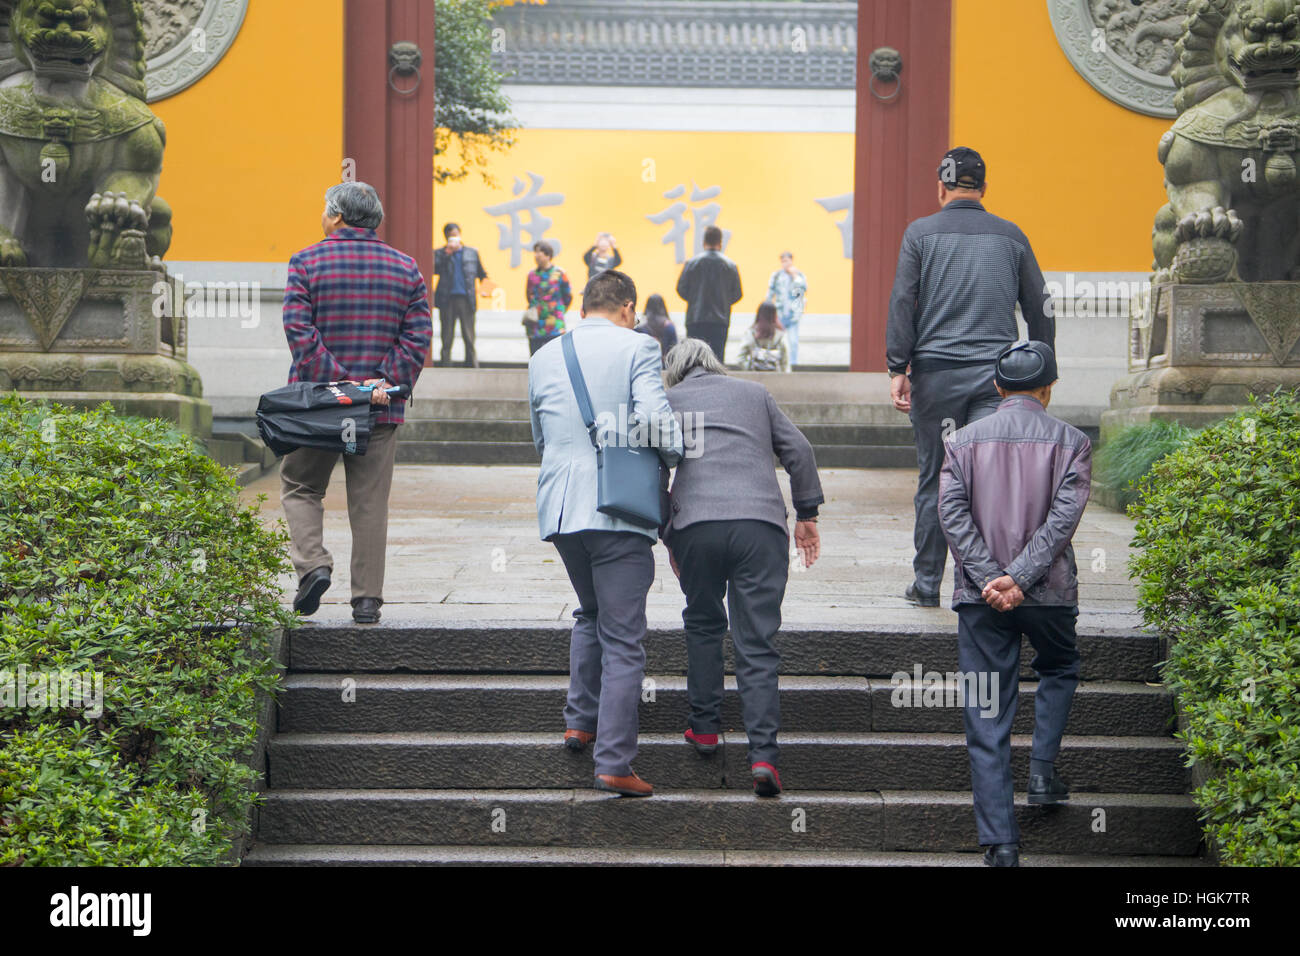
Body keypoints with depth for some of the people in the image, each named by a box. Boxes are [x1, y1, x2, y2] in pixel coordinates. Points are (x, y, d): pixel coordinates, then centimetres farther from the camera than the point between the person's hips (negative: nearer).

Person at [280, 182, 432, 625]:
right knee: (370, 501, 5)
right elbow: (418, 336, -1)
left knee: (300, 487, 14)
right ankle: (367, 598, 4)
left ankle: (313, 564, -7)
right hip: (381, 407, 2)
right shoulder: (405, 268, 8)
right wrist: (386, 383, -7)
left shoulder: (307, 262, -1)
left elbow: (299, 329, -11)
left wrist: (334, 378, -13)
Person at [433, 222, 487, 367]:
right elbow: (434, 269, -9)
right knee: (447, 338, 1)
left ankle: (473, 369, -1)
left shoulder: (472, 252, 13)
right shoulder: (439, 253, 8)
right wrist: (447, 253, -11)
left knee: (469, 338, -2)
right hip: (447, 300, -1)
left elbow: (481, 274, 19)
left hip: (466, 299, 1)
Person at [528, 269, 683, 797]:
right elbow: (654, 417, -16)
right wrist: (675, 455, 2)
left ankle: (580, 721, 25)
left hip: (558, 508, 5)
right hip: (618, 510, -5)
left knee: (591, 614, 28)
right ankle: (613, 763, -5)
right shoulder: (637, 347, -3)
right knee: (622, 639, -2)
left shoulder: (543, 357, 13)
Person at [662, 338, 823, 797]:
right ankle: (763, 754, -10)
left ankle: (704, 727, 26)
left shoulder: (667, 401, 19)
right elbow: (798, 451, 16)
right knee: (757, 643, 1)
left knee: (703, 625, 24)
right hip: (761, 524, 1)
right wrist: (807, 513, 21)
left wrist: (668, 540, 21)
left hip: (697, 526, 0)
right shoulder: (755, 392, 23)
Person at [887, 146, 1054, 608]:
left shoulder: (921, 233, 4)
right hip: (997, 374, 1)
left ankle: (927, 584, 14)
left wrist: (898, 368, -3)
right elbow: (1041, 309, 12)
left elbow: (902, 302, -4)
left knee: (934, 479, 7)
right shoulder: (1010, 236, 10)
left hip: (936, 371, -1)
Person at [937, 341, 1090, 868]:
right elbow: (1064, 517, -11)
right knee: (1060, 670, 30)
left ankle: (1000, 842, 0)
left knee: (986, 717, 3)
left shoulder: (963, 440, 6)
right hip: (1048, 592, 0)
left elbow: (951, 513, -6)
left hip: (979, 594, 1)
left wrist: (990, 579, -11)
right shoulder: (1071, 442, 2)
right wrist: (1019, 579, -14)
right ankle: (1042, 770, 14)